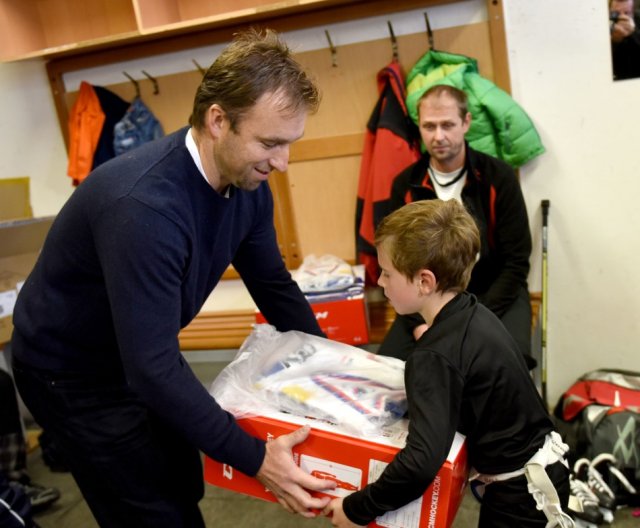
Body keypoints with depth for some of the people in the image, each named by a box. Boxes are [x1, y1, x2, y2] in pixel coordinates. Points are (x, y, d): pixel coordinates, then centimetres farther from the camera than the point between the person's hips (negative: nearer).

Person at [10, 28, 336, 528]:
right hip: (71, 370, -7)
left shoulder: (248, 184, -13)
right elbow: (153, 369, -37)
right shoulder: (144, 206, -38)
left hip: (145, 356, 7)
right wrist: (253, 458, -30)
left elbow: (274, 286, 0)